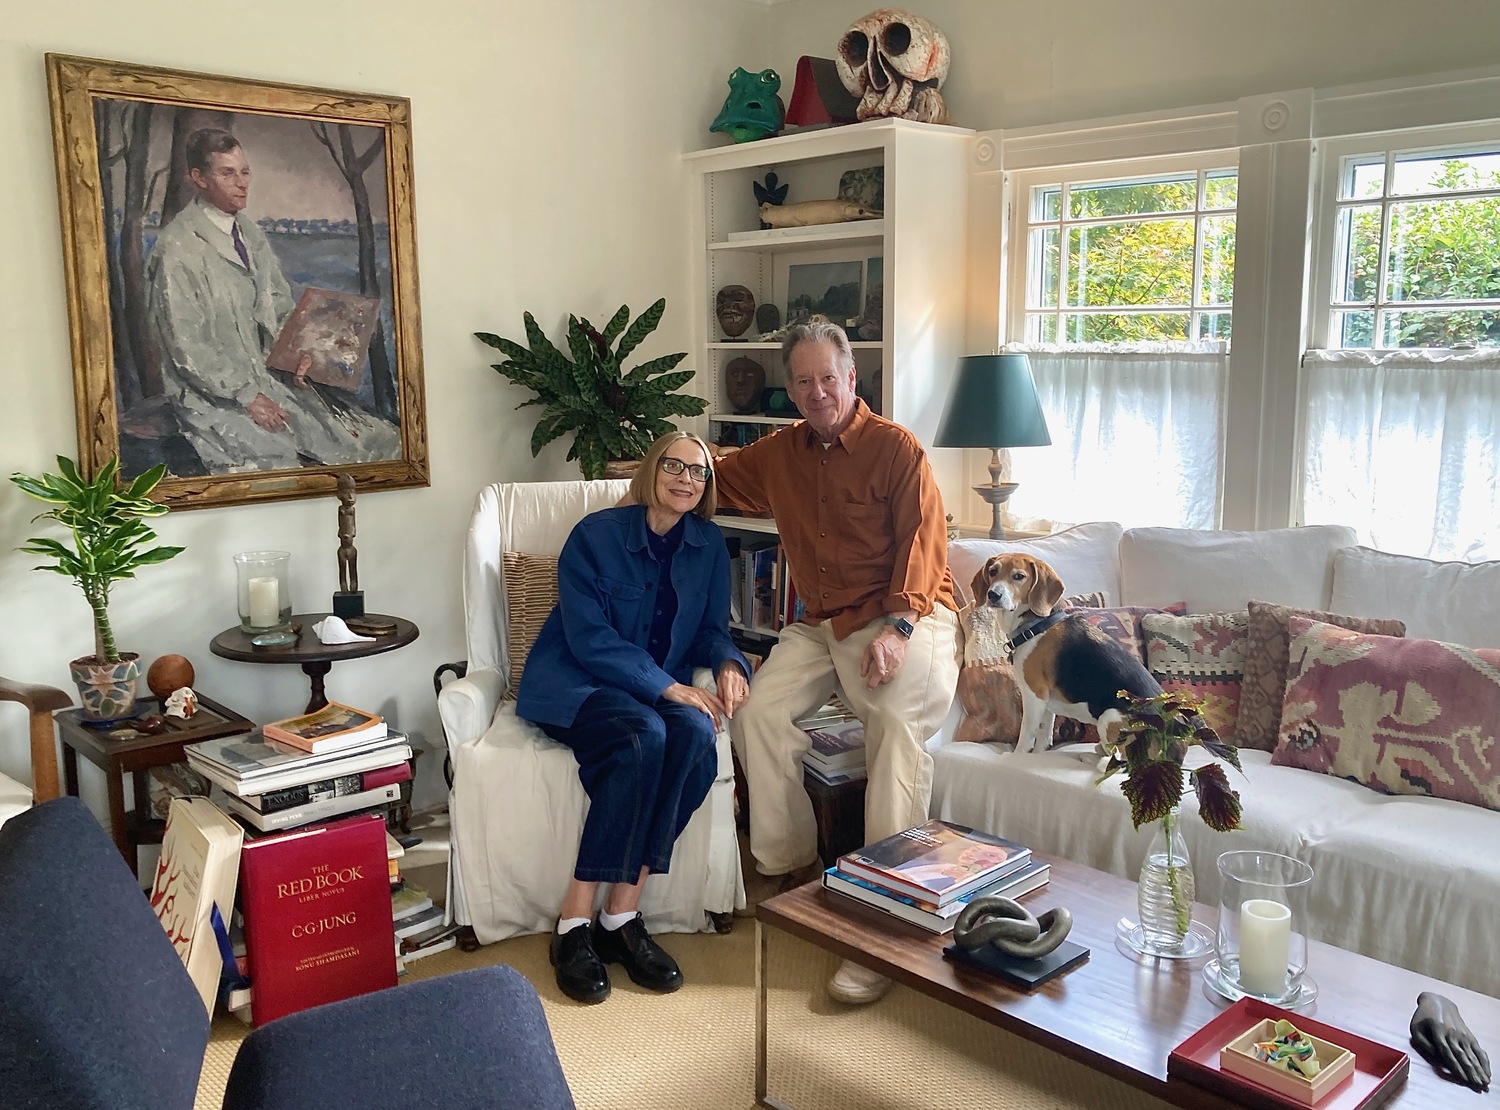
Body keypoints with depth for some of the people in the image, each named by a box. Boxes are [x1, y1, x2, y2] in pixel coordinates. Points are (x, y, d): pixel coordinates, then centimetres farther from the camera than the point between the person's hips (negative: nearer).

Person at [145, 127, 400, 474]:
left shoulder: (251, 233, 12)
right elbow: (186, 346, -15)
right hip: (212, 395, -7)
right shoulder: (176, 247, -12)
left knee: (385, 442, -7)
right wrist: (247, 397, -18)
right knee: (276, 463, -31)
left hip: (272, 380, 7)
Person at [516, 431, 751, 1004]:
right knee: (643, 736, -36)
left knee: (696, 733, -31)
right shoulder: (596, 535, -9)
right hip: (573, 683, -4)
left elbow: (712, 627, 11)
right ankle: (574, 922, -28)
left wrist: (728, 663, -13)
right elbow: (590, 639, -15)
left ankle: (621, 915, -24)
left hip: (662, 686, 4)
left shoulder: (709, 545, 6)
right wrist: (671, 687, -22)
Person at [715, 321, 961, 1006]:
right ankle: (789, 865, 0)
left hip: (905, 616, -5)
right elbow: (714, 478, 30)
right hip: (821, 625, 6)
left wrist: (897, 629, -25)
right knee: (758, 711, -19)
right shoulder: (779, 454, 12)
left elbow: (922, 544, -12)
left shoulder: (896, 448, -5)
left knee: (900, 724, -32)